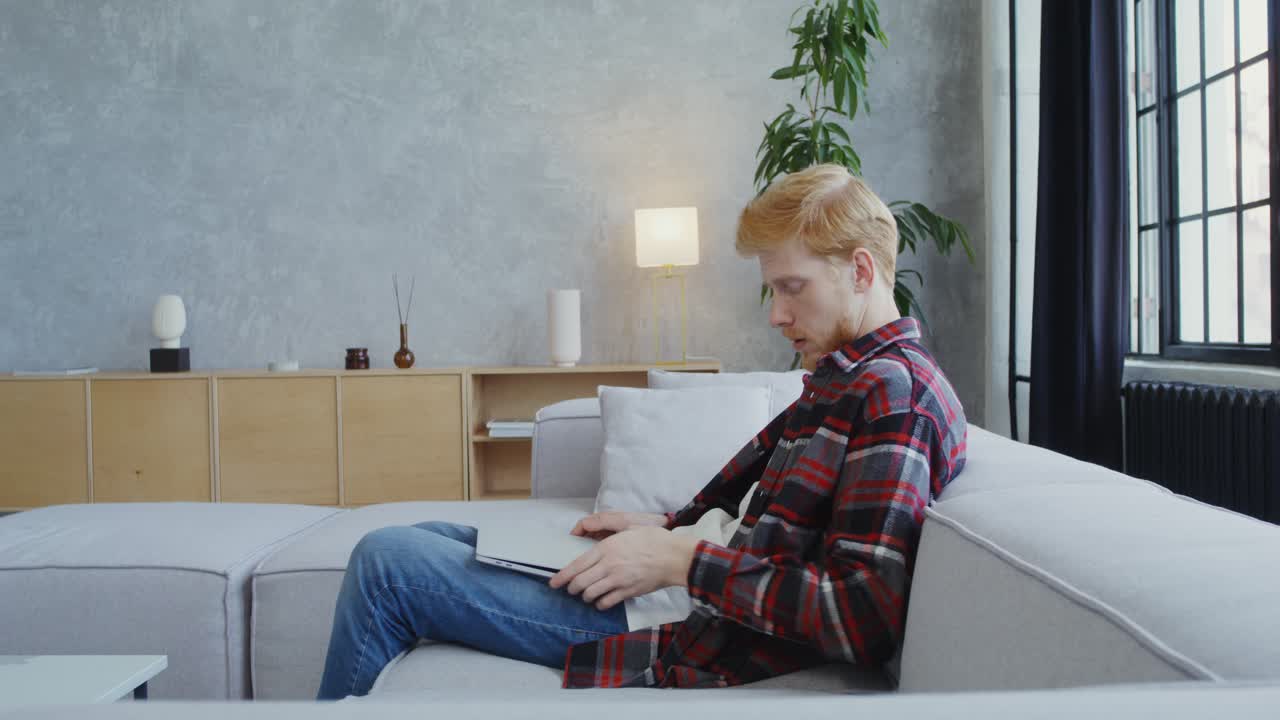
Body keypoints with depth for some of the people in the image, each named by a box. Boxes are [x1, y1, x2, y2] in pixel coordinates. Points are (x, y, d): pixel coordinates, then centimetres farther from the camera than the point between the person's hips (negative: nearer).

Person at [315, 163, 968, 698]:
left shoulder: (892, 393, -18)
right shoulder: (843, 377, 14)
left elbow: (865, 622, -27)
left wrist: (685, 557, -22)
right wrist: (665, 530, 4)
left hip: (695, 640, -11)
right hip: (699, 592, 11)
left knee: (386, 561, -11)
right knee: (434, 537, 20)